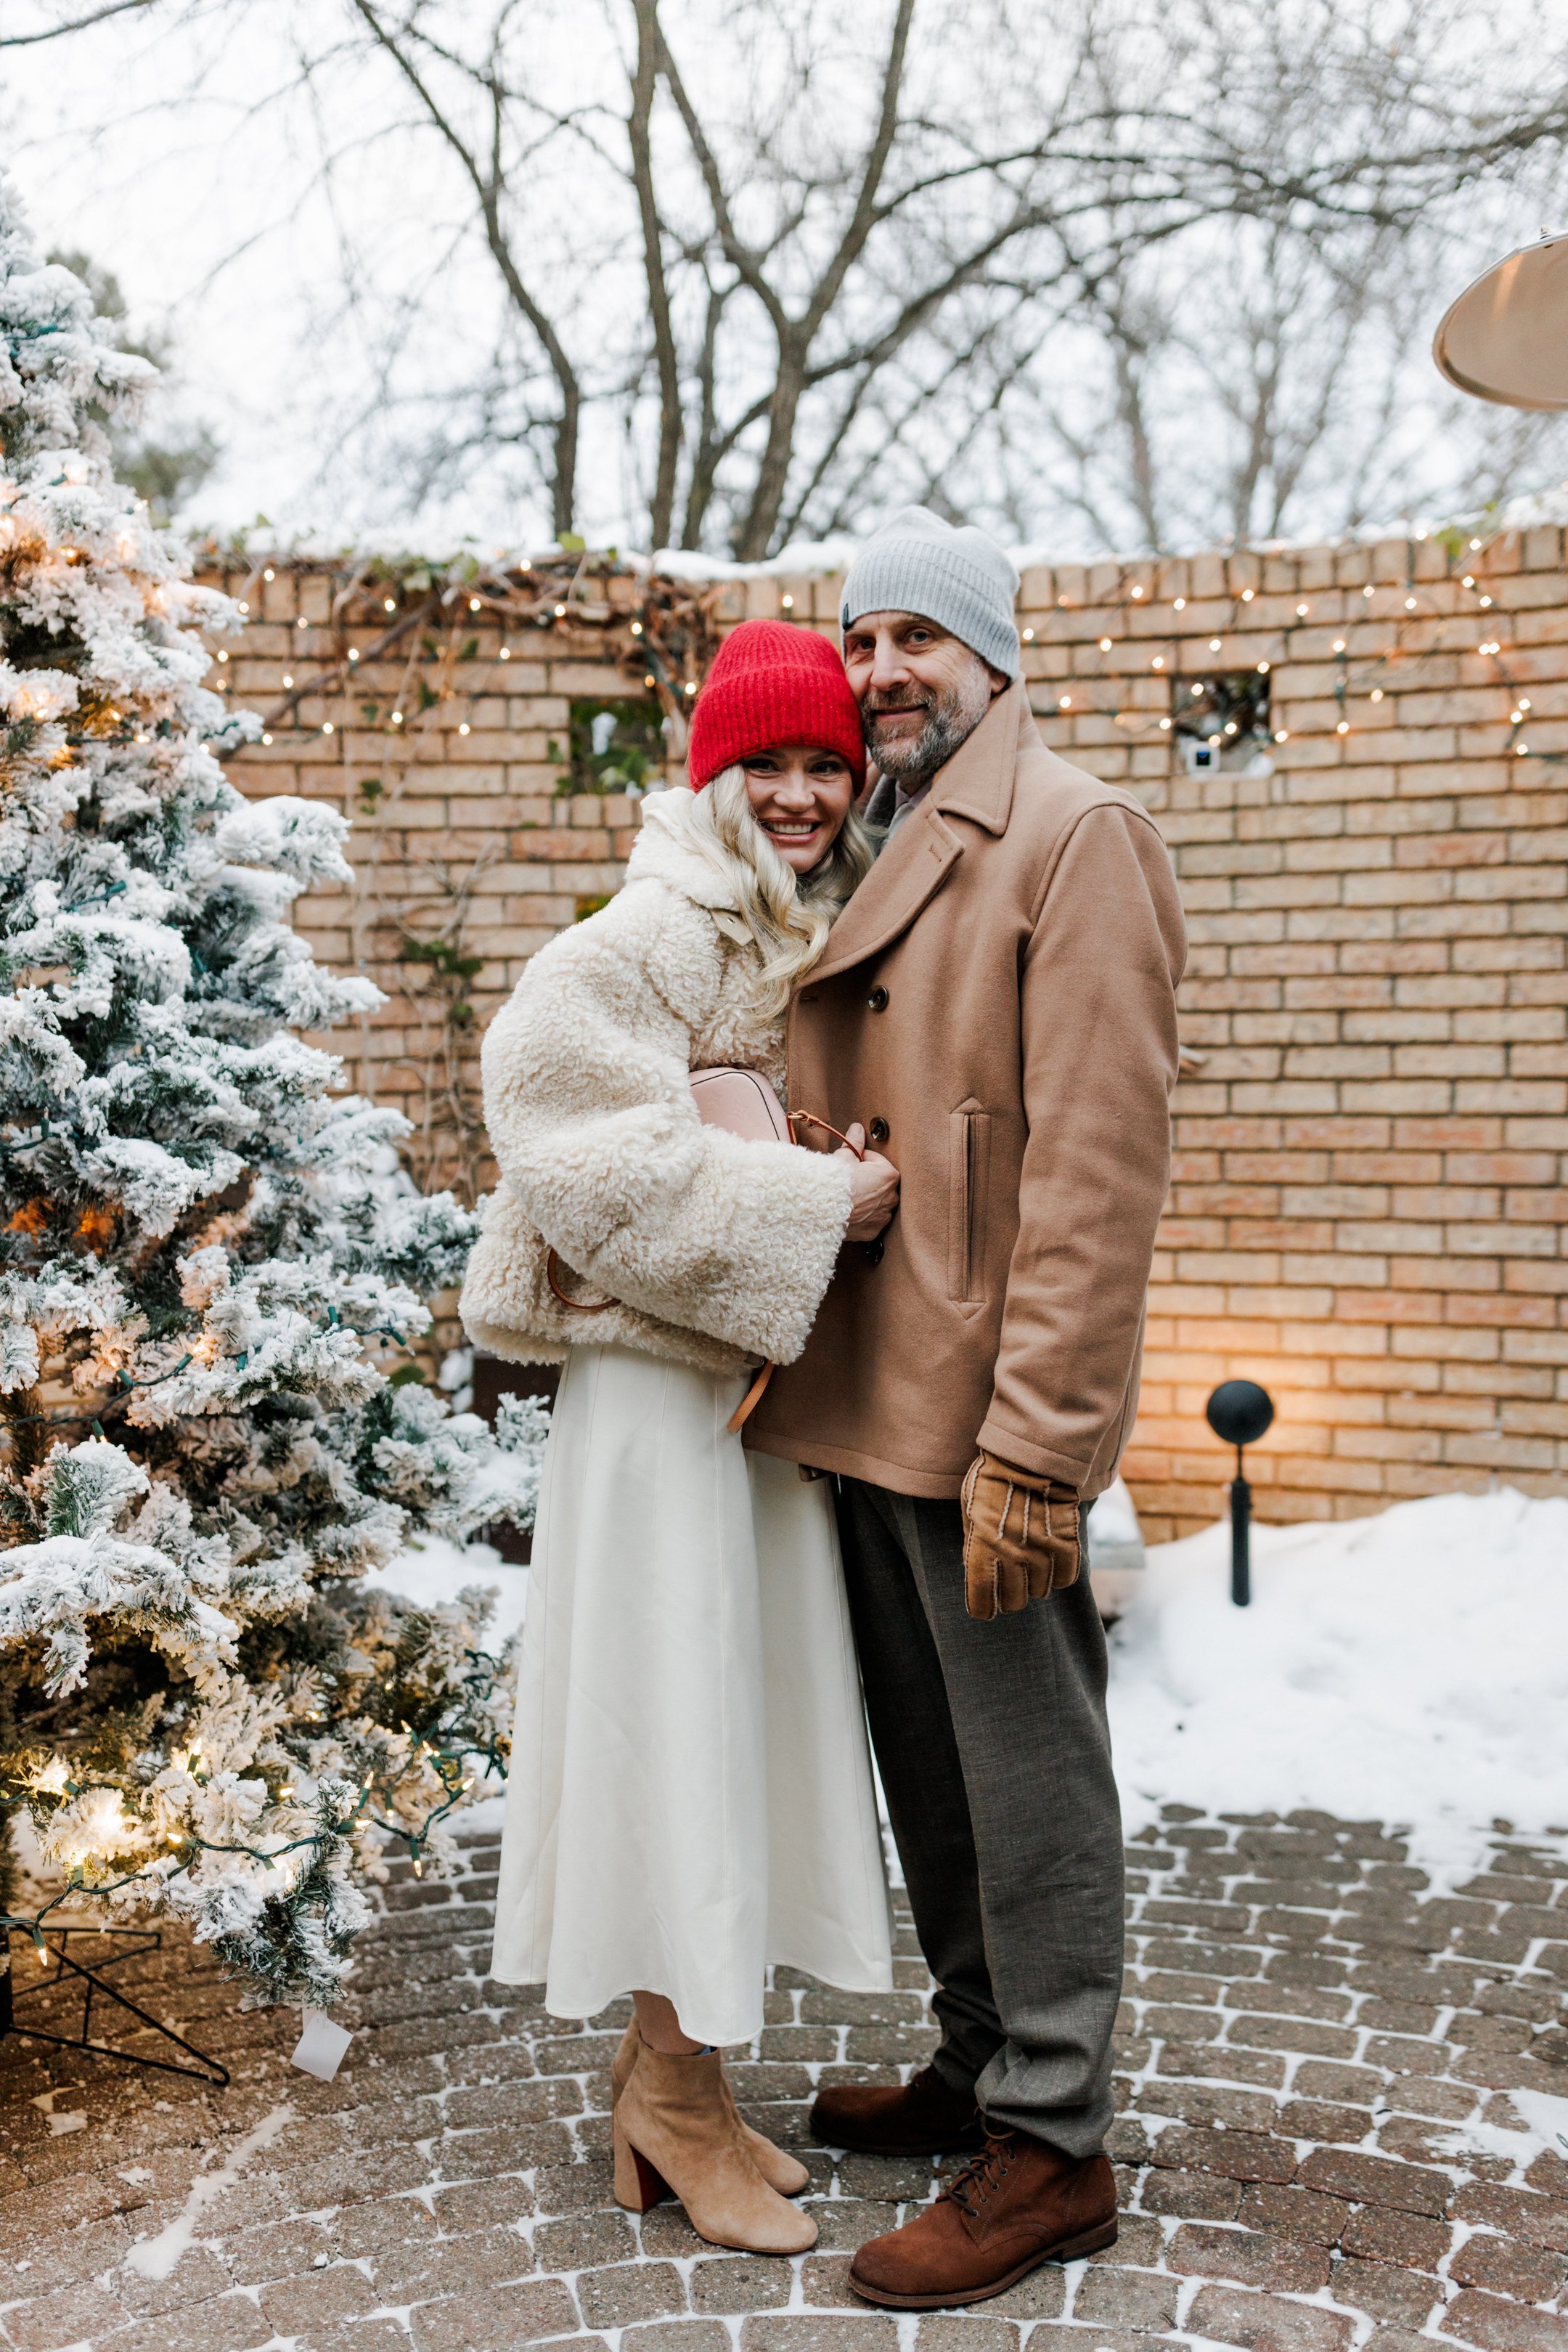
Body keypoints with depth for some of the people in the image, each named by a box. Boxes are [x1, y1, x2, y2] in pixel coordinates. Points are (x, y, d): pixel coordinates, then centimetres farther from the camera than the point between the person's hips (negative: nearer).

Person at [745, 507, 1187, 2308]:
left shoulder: (1074, 837, -10)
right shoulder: (873, 856, 17)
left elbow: (1098, 1163, -18)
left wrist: (1033, 1437, -22)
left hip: (983, 1421, -9)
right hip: (869, 1410, 9)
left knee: (1027, 1784, 4)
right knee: (927, 1772, 20)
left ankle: (1051, 2146, 20)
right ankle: (978, 2072, 37)